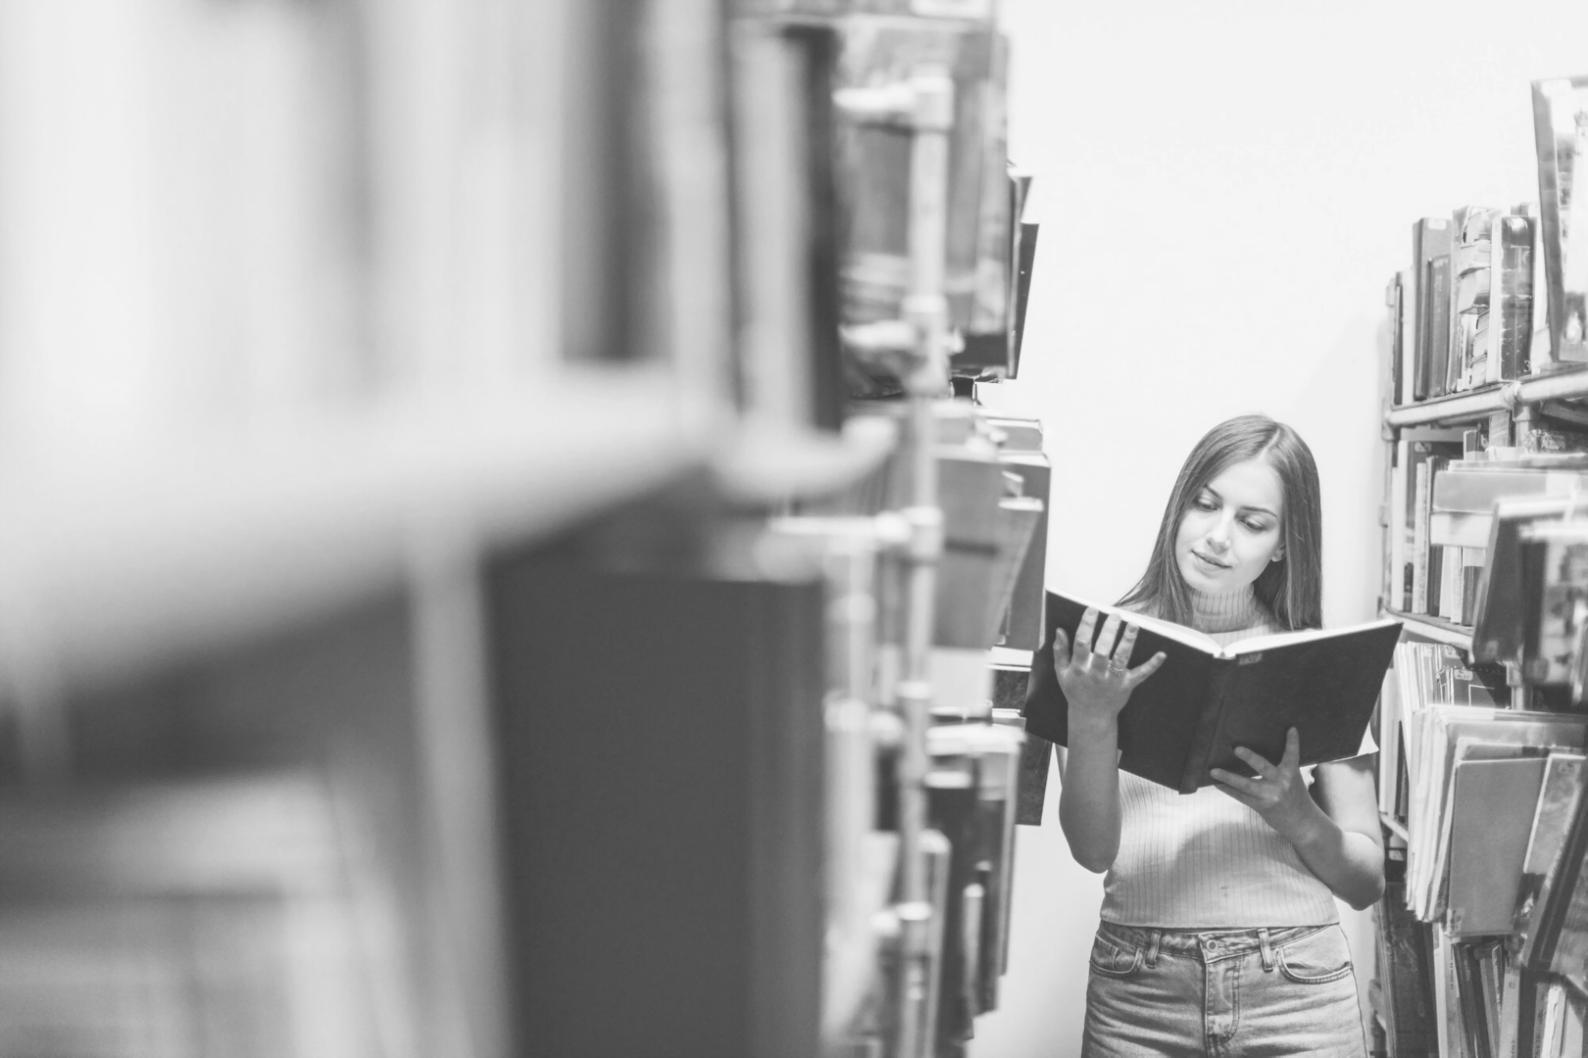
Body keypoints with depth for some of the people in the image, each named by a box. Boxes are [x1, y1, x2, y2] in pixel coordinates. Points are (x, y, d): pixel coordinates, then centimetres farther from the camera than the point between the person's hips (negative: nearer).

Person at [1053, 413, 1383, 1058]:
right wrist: (1090, 719, -22)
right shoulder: (1110, 647, 0)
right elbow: (1093, 850, -7)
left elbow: (1367, 882, 5)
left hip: (1296, 989, 1)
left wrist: (1297, 817, -14)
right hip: (1137, 987, 0)